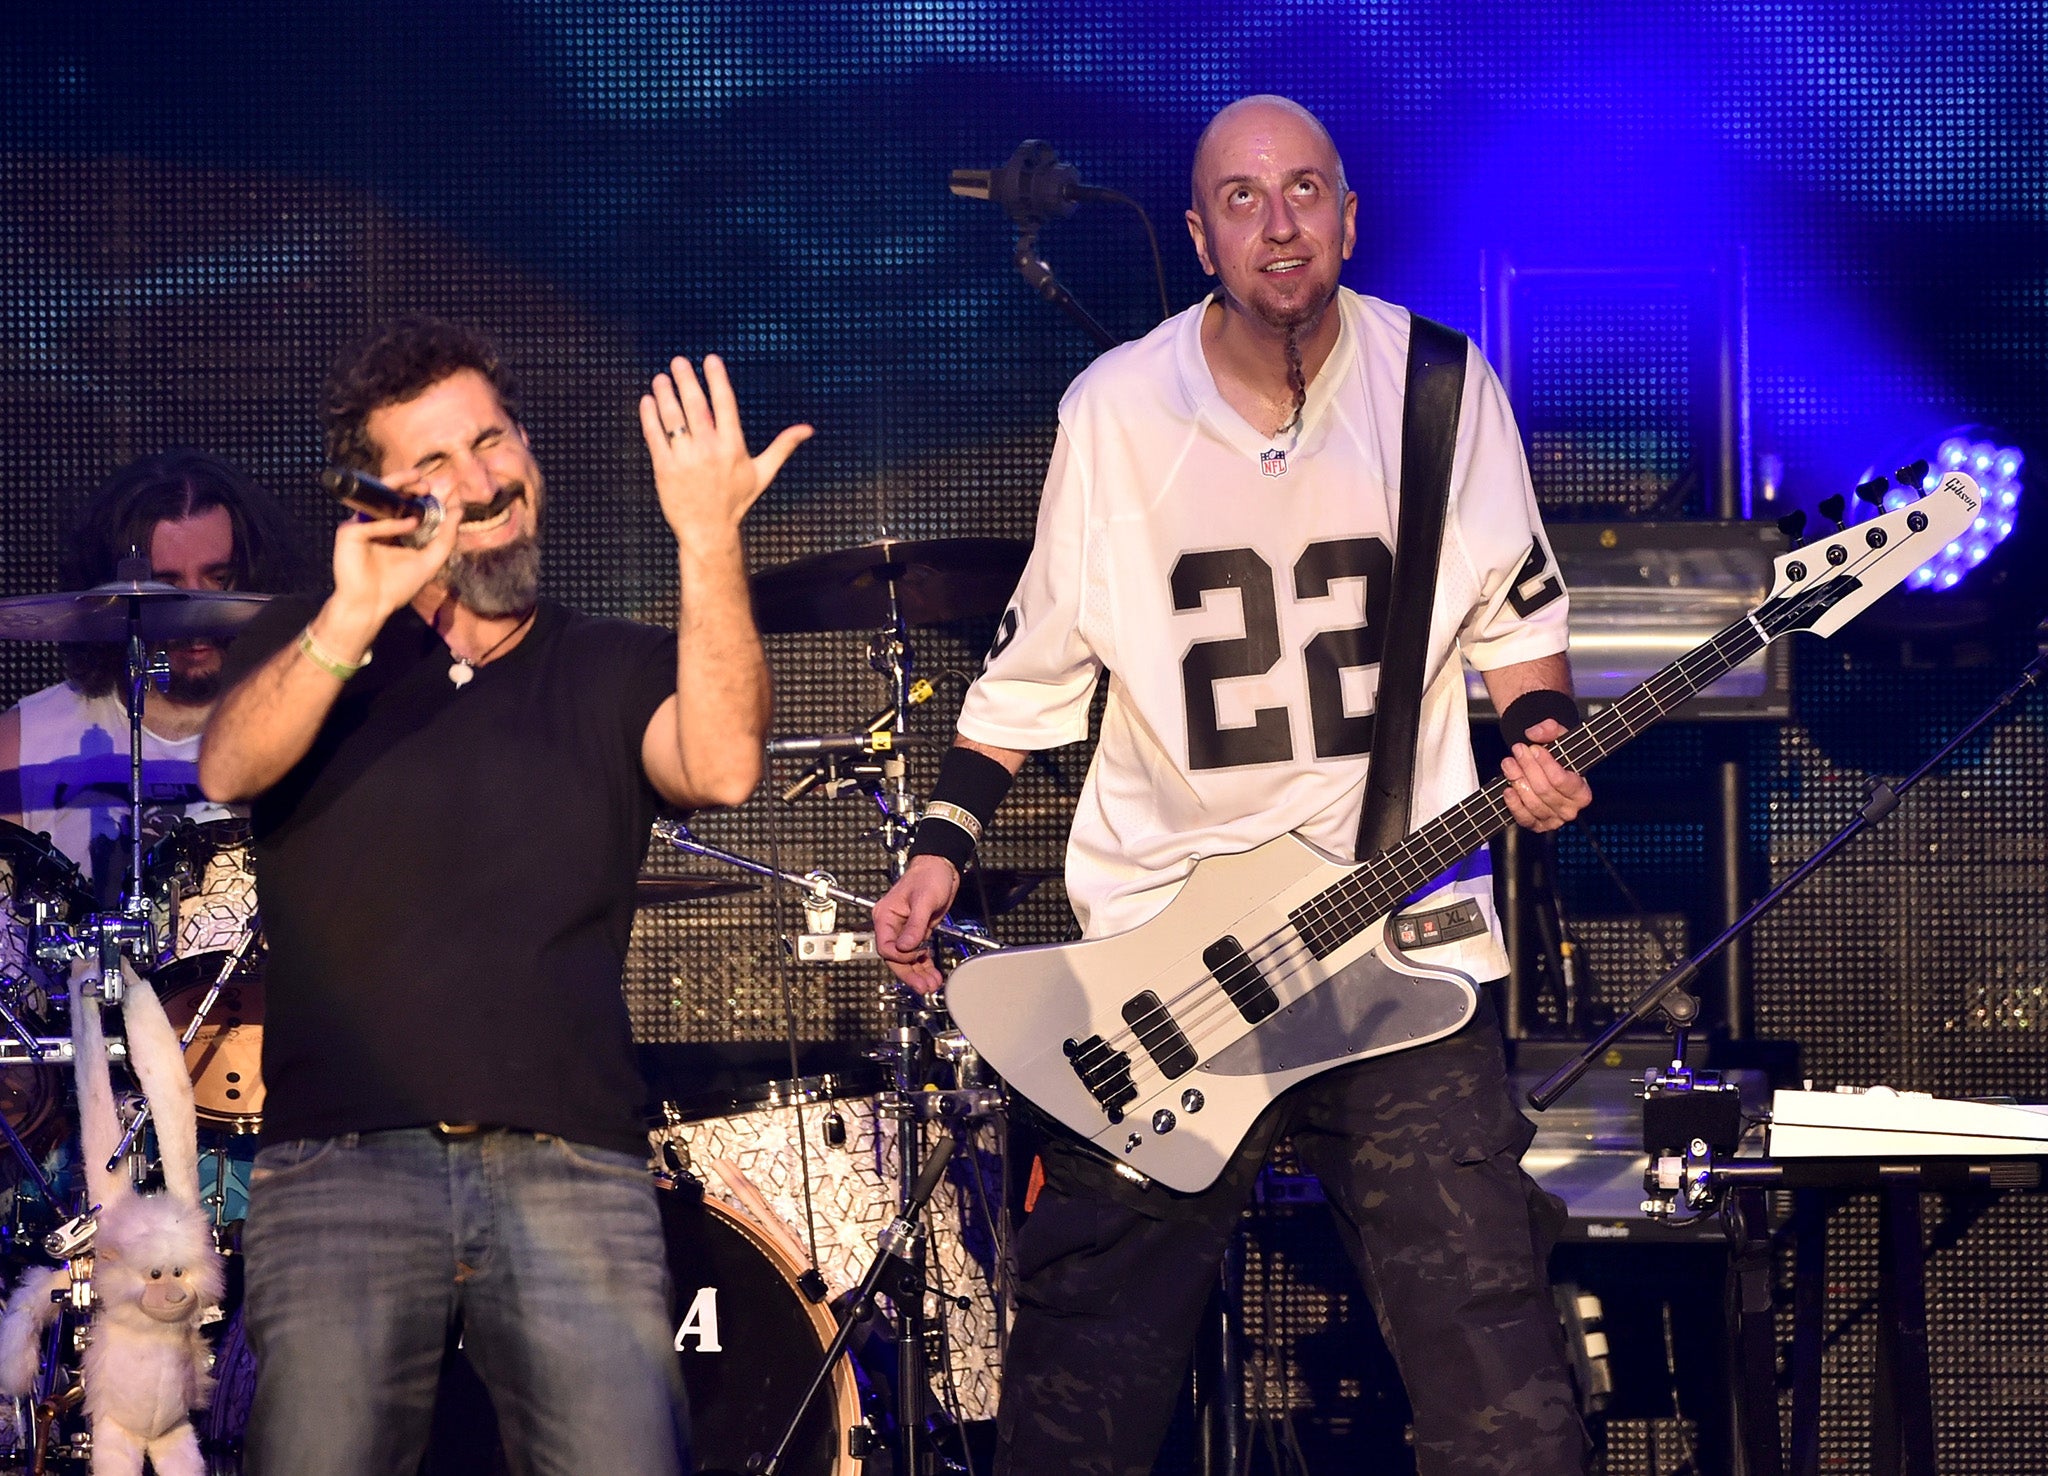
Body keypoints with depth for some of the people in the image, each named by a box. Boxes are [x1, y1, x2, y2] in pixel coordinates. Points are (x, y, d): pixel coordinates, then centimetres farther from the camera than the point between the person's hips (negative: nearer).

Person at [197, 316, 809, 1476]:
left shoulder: (613, 671, 16)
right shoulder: (309, 649, 15)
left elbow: (723, 767, -6)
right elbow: (228, 770, -7)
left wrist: (709, 540, -16)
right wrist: (352, 623, -24)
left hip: (572, 1172, 0)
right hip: (343, 1164, 0)